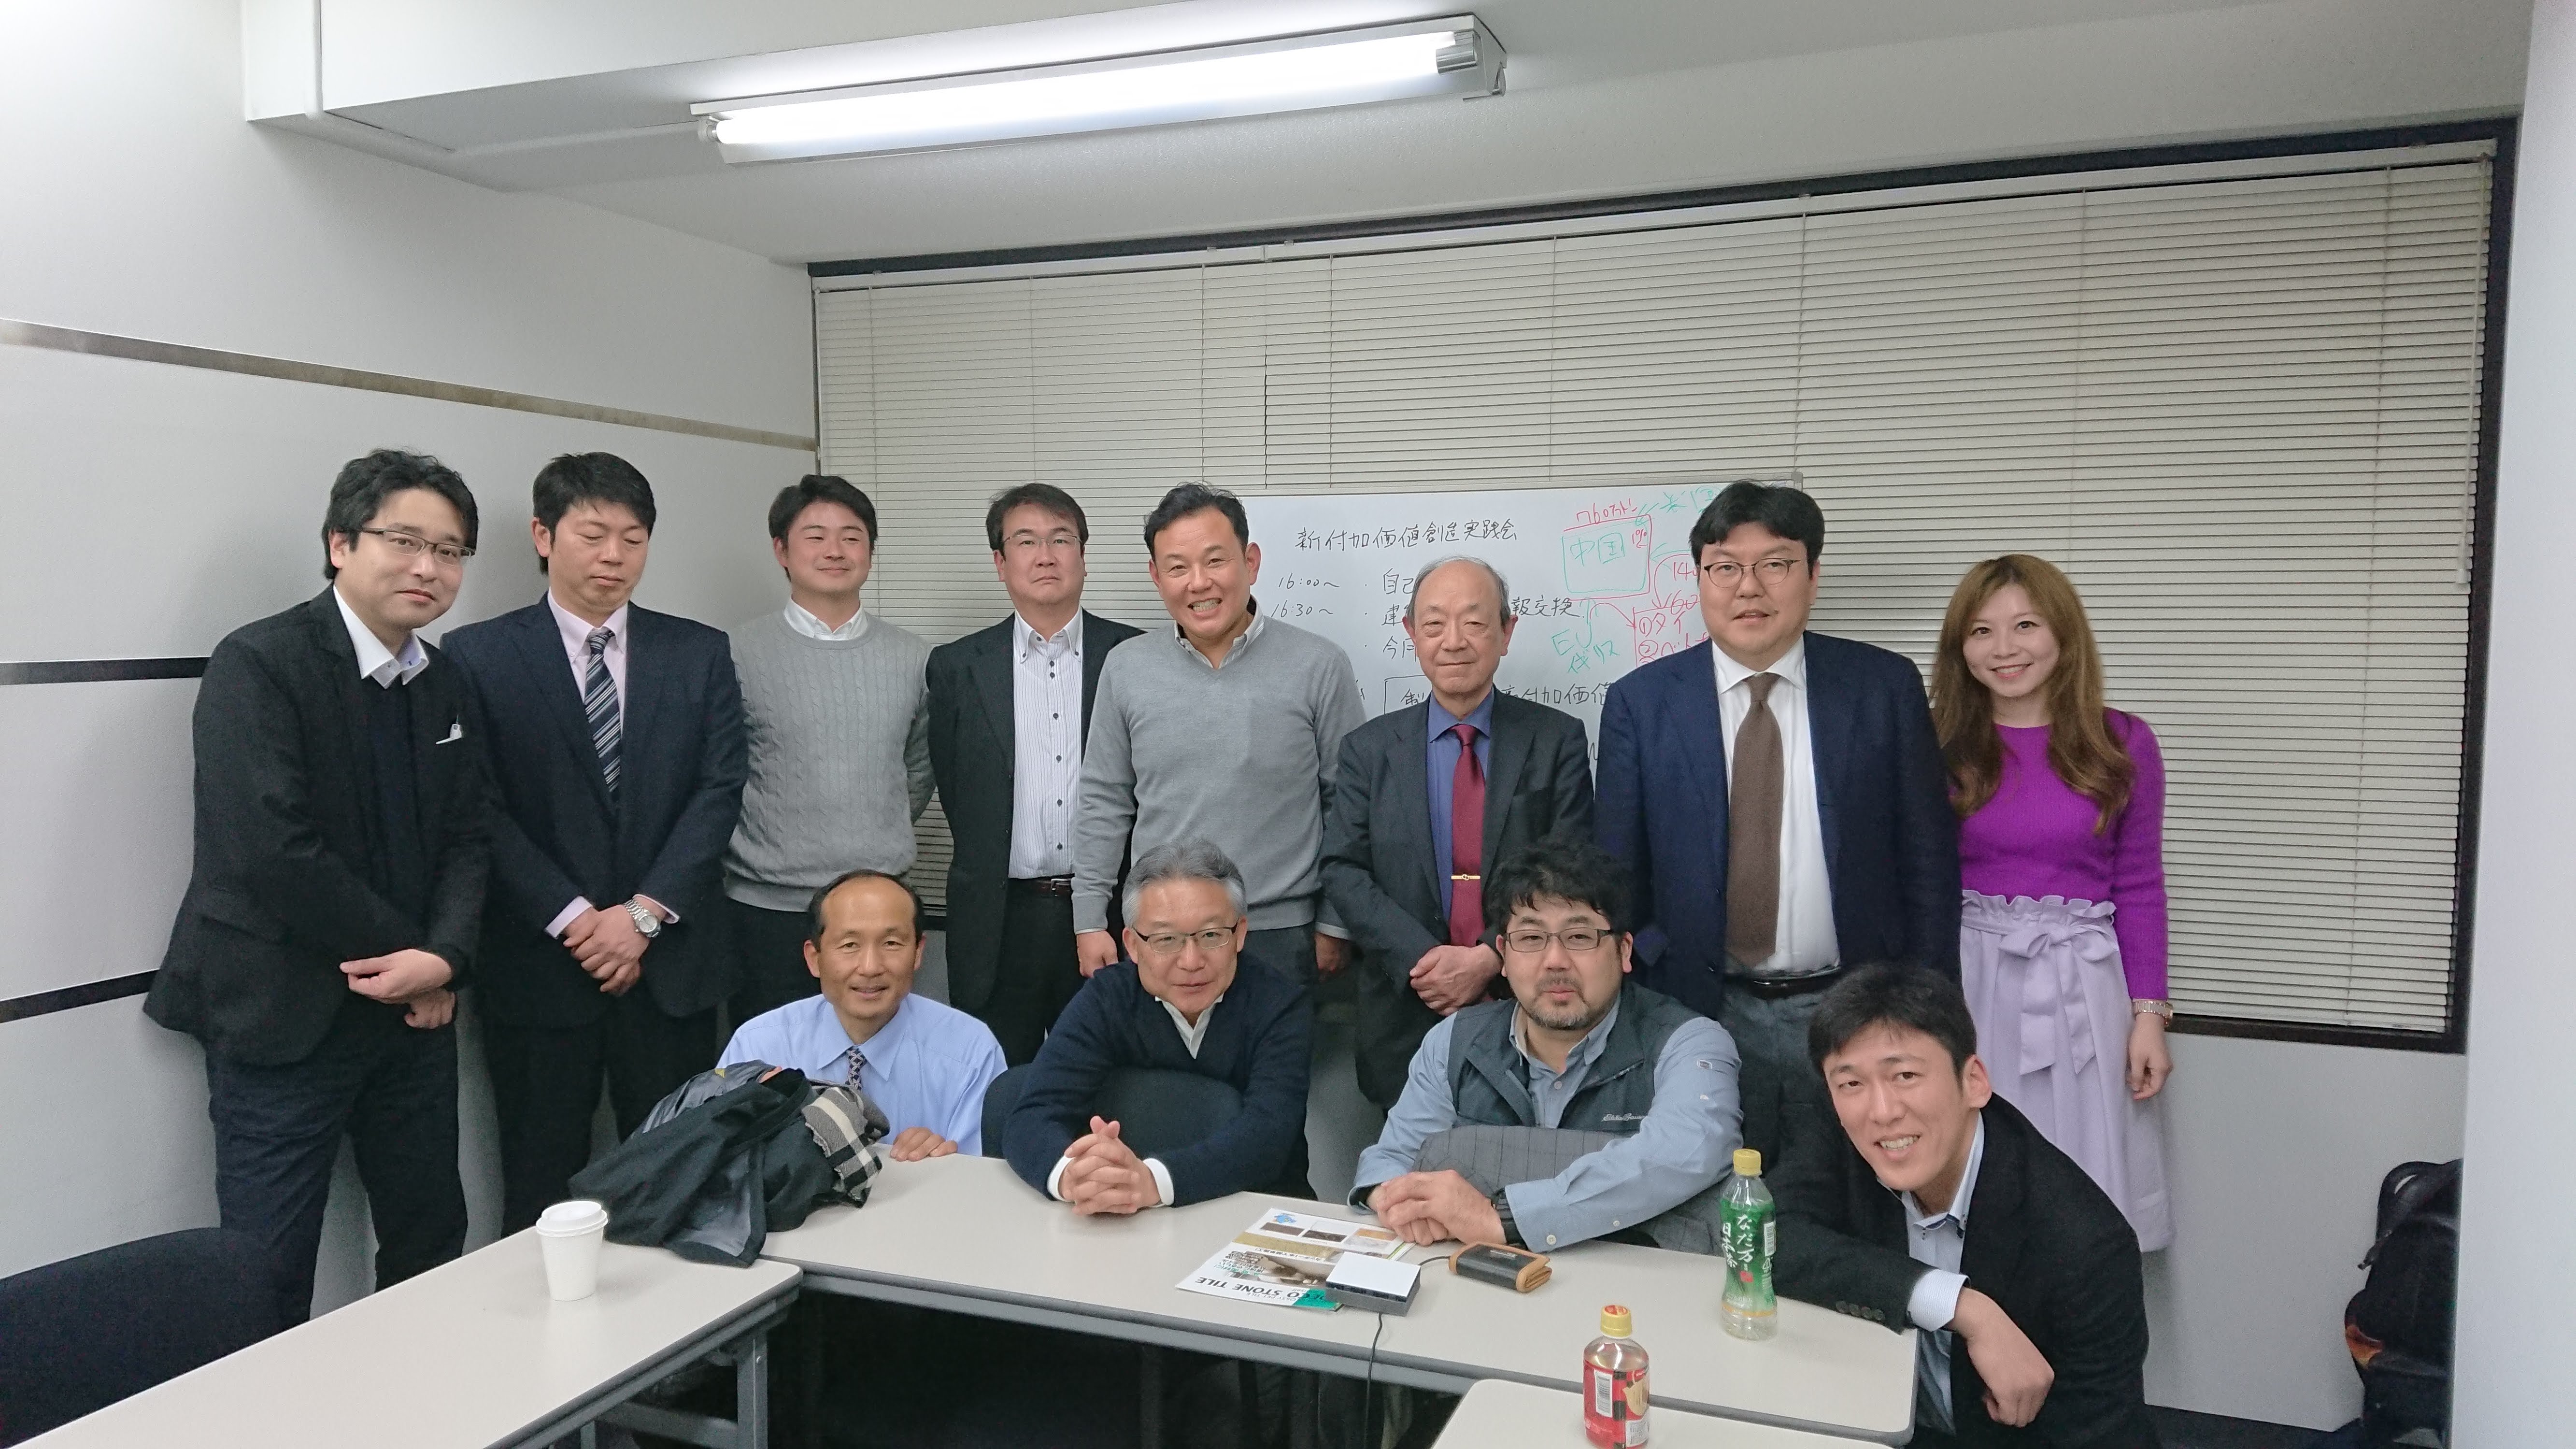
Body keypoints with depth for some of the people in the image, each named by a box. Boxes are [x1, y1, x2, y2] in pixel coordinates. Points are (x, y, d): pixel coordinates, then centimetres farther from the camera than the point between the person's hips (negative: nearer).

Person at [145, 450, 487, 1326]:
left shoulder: (444, 683, 8)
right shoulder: (258, 664, -13)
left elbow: (467, 837, 7)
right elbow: (271, 850, -22)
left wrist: (446, 957, -11)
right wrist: (405, 956, -14)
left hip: (416, 1011, 6)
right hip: (285, 1016, -6)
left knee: (433, 1244, 15)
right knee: (270, 1279, 3)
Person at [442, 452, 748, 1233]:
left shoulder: (699, 653, 8)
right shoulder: (478, 656, 2)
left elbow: (719, 789, 0)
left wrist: (644, 914, -9)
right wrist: (573, 919, -12)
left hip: (670, 962, 2)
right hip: (538, 965, -1)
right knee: (542, 1190, 7)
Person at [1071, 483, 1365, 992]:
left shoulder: (1320, 667, -6)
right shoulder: (1125, 671, 3)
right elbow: (1104, 803, 7)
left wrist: (1334, 926, -1)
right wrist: (1090, 922, 5)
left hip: (1281, 937, -2)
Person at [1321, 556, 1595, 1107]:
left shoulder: (1558, 739, 1)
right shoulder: (1369, 749, 5)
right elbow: (1343, 871, -2)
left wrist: (1492, 959, -17)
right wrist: (1425, 959, -15)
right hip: (1408, 1015, 1)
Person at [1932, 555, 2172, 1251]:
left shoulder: (2123, 743, 1)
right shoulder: (1939, 746, 1)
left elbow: (2139, 888, 5)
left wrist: (2149, 1014, 0)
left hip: (2080, 987, 0)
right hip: (1965, 983, 0)